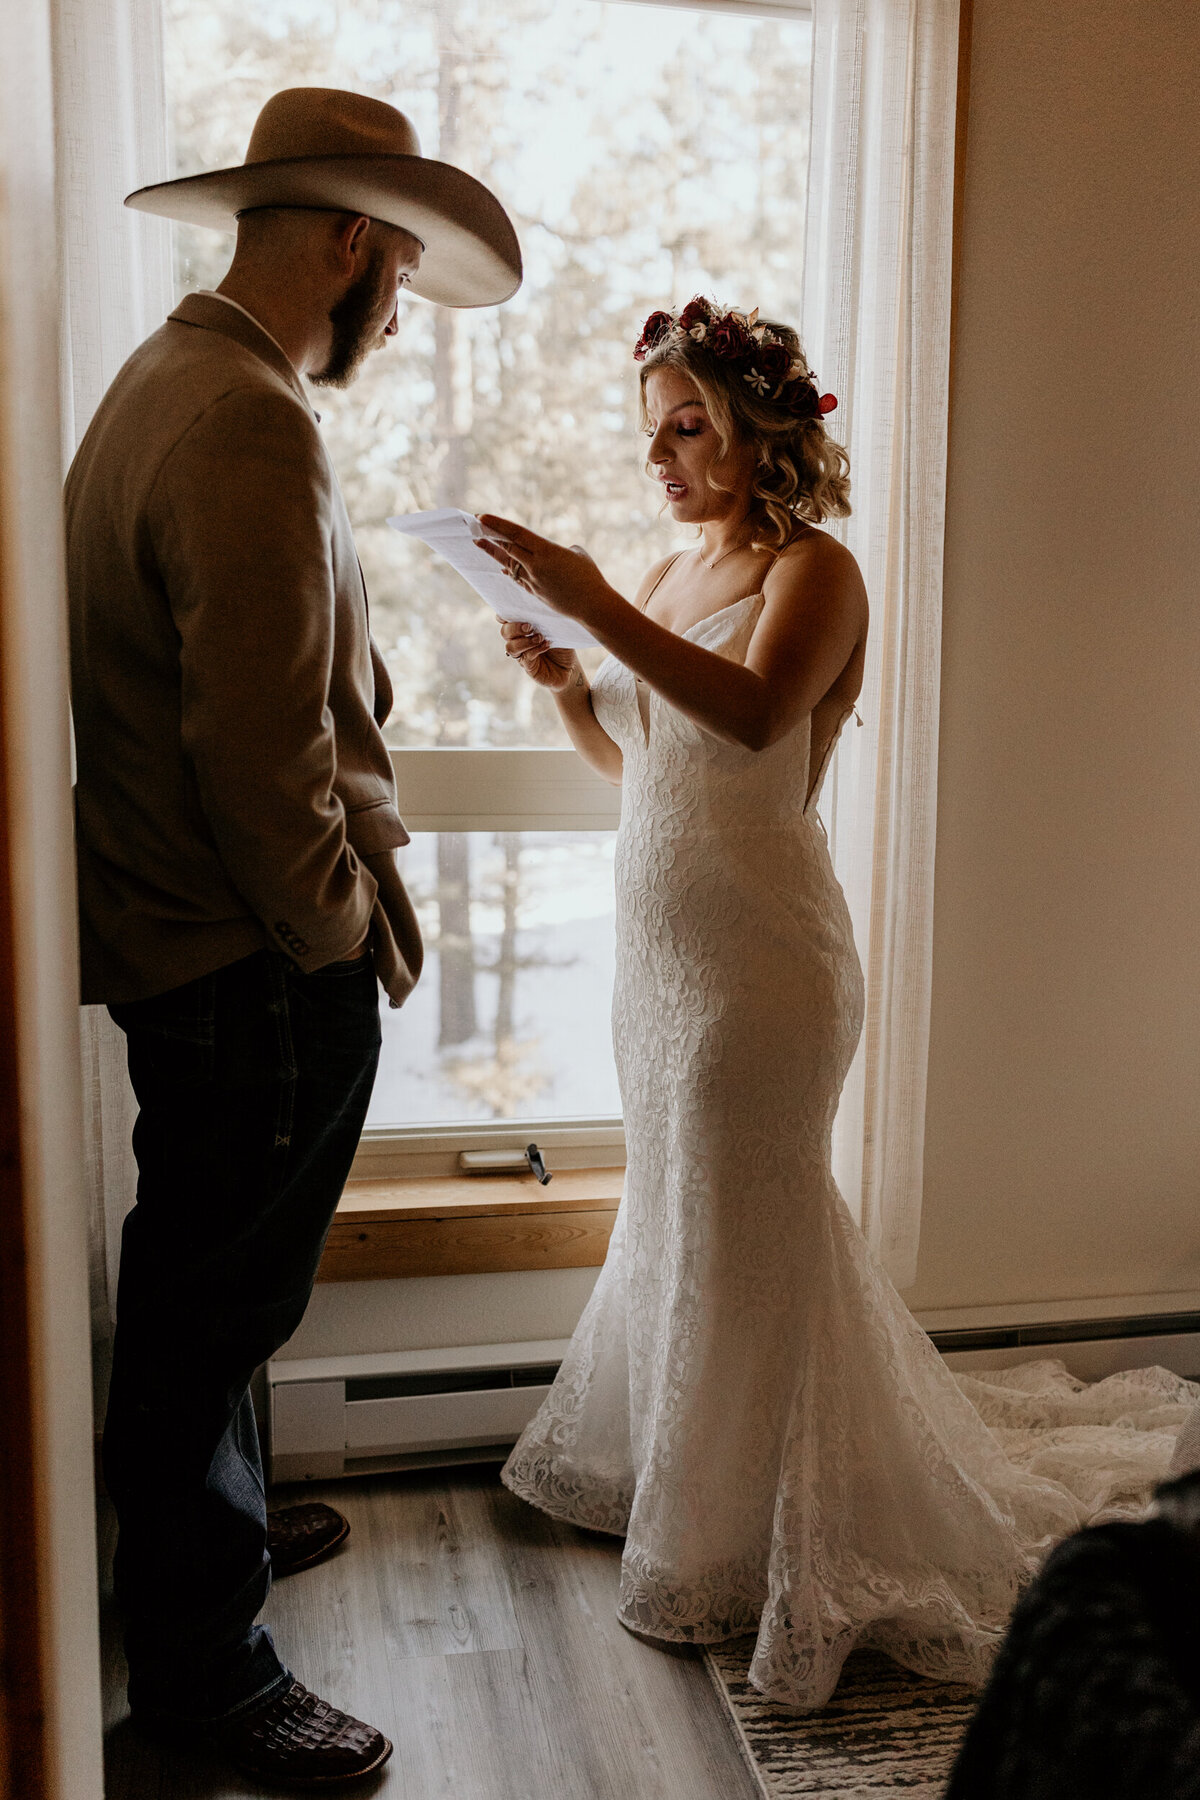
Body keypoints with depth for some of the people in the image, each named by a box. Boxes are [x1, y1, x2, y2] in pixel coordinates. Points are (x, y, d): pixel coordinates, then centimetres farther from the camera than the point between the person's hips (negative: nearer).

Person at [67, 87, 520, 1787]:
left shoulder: (164, 379, 13)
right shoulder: (251, 433, -21)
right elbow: (264, 752, -27)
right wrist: (344, 931, -12)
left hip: (182, 937, 10)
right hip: (256, 964, -10)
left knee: (203, 1282, 25)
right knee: (218, 1304, 5)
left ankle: (208, 1520, 47)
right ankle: (202, 1661, 25)